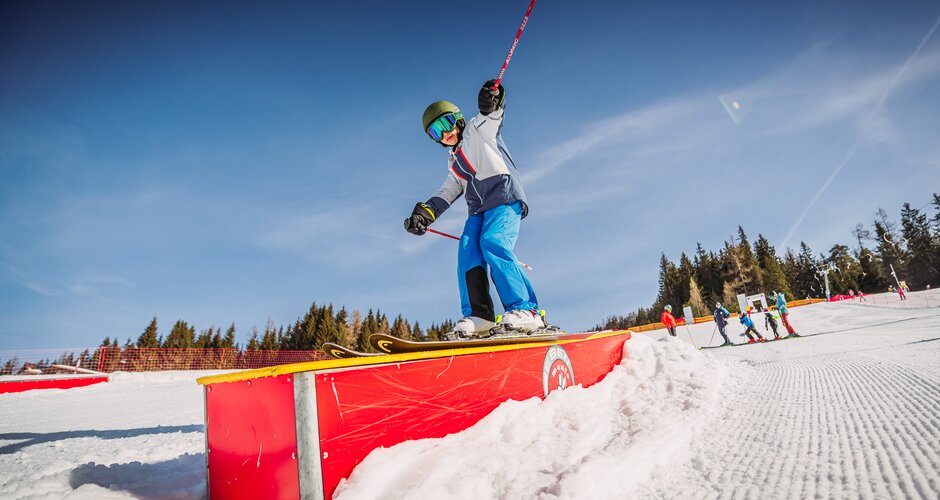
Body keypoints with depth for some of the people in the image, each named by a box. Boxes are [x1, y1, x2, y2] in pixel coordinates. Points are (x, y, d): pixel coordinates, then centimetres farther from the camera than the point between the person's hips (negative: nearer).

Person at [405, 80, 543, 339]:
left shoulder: (480, 128, 14)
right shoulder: (455, 162, 31)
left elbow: (494, 114, -3)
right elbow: (447, 193, 23)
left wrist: (492, 102, -28)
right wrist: (425, 212, 7)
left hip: (504, 197, -7)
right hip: (479, 210, 7)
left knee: (492, 242, -27)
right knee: (468, 251, -14)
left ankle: (525, 310, -29)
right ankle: (479, 316, -17)